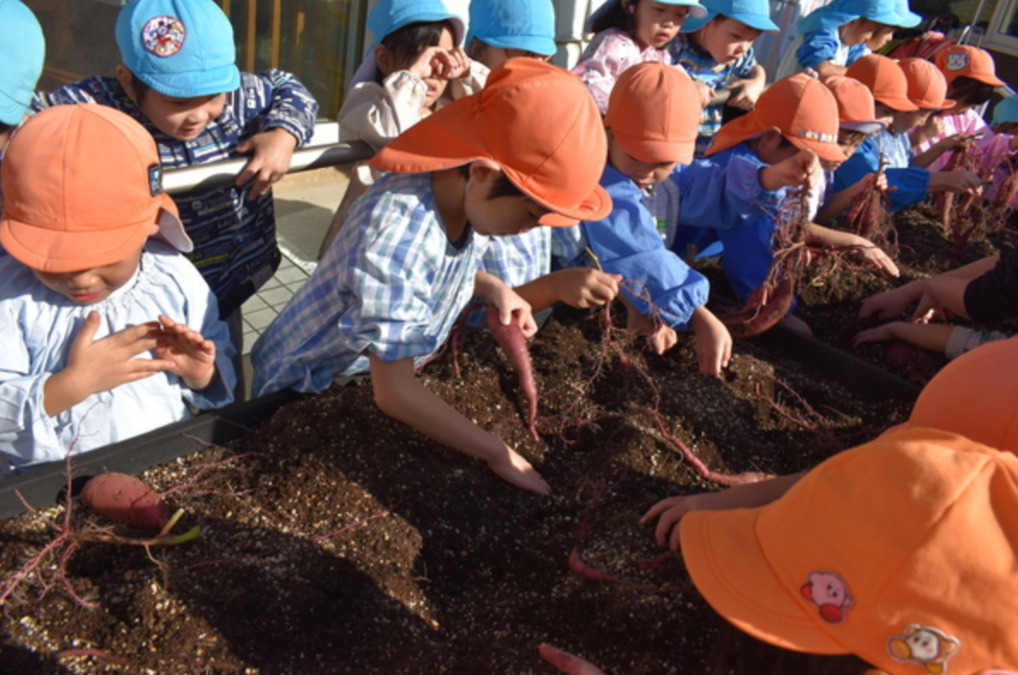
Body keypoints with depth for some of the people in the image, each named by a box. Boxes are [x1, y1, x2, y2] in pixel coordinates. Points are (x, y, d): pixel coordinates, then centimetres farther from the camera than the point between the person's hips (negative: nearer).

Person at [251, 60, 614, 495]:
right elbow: (394, 393, -34)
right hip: (302, 395, -6)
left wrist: (493, 288, -12)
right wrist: (498, 454, -28)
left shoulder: (463, 198, -15)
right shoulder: (396, 236, -38)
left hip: (368, 382, 6)